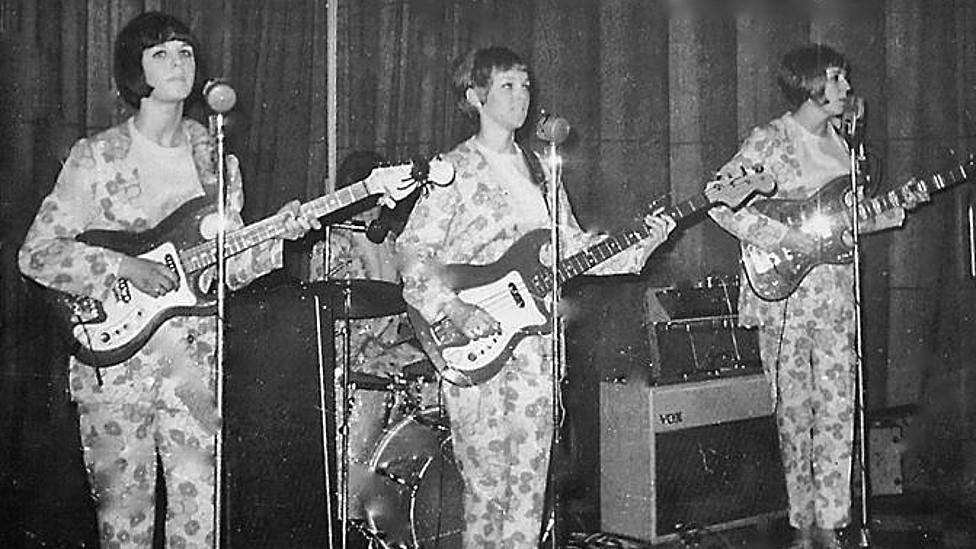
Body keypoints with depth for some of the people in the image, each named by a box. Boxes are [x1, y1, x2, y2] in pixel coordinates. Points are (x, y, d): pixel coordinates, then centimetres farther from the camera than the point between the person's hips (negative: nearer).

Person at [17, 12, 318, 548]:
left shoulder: (214, 156, 8)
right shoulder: (96, 156, -5)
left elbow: (225, 267, 11)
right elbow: (37, 254, -7)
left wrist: (275, 236, -7)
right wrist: (125, 268, -18)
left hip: (194, 353, 3)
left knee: (199, 505, 4)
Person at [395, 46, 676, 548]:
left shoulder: (537, 169, 15)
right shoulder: (455, 170, -4)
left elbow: (572, 245, 14)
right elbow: (411, 251, -9)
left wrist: (640, 242, 1)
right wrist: (454, 309, -21)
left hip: (536, 343, 6)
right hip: (475, 345, -5)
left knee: (530, 478, 8)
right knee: (486, 482, -1)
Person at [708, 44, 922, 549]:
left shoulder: (838, 143, 14)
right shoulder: (770, 141, -7)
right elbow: (718, 200, -16)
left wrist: (889, 213, 4)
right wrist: (781, 238, -20)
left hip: (835, 294, 6)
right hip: (783, 294, -5)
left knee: (837, 410, 1)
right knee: (794, 412, 3)